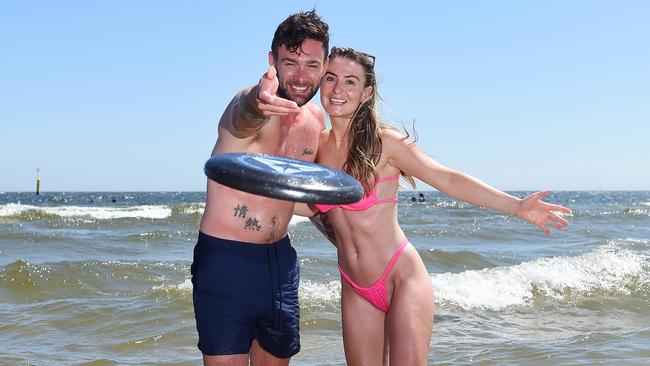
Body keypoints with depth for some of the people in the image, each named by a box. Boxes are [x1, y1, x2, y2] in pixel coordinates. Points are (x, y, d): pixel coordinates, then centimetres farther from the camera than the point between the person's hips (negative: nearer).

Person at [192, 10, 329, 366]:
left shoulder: (316, 118, 4)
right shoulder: (250, 104, -17)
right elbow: (242, 119, -45)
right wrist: (258, 104, -67)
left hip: (280, 259, 7)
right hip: (225, 260, -6)